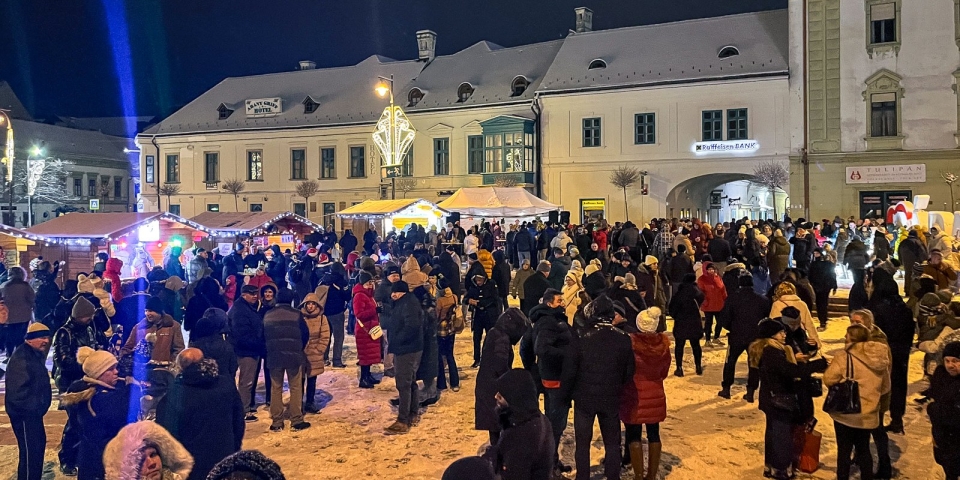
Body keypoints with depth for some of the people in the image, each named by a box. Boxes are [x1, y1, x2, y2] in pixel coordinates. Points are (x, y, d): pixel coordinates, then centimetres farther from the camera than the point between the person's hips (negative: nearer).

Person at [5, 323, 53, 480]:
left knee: (39, 443, 21)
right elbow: (17, 391, -27)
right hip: (24, 413, -11)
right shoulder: (21, 359, -23)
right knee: (30, 451, -8)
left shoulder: (35, 354, 10)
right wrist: (34, 407, -20)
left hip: (32, 410, 11)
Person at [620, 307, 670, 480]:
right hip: (655, 396, 3)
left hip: (634, 396, -3)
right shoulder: (663, 343, -6)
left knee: (634, 436, 7)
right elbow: (664, 372, 7)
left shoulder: (631, 342, -17)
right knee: (654, 435, 13)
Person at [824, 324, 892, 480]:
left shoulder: (844, 356, -19)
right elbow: (886, 387, 10)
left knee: (844, 451, 9)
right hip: (868, 414, 5)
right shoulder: (880, 357, 0)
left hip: (846, 412, -5)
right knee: (864, 450, 20)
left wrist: (840, 387, 2)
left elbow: (829, 379, -19)